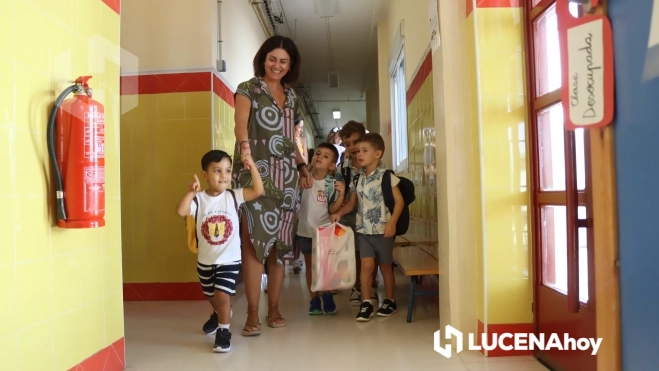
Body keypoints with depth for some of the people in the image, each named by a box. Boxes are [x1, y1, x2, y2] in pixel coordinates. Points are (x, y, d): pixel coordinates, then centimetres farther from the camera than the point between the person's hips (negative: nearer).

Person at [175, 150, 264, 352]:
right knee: (211, 295, 23)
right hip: (205, 260, 2)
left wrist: (252, 166, -22)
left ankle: (223, 331, 9)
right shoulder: (198, 199, -13)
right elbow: (180, 211, -28)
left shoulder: (234, 196, -10)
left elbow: (258, 191, -18)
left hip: (229, 259, -2)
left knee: (222, 294, -13)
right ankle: (220, 314, 56)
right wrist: (190, 192, -32)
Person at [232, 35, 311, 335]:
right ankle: (252, 313, -5)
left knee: (280, 243, 5)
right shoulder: (248, 89, 3)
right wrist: (244, 147, -34)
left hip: (286, 175, 5)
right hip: (256, 173, -5)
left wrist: (303, 167, 11)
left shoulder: (292, 97, 19)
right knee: (254, 241, -10)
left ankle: (274, 308, 14)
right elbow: (241, 121, -15)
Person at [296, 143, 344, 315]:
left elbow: (333, 210, -10)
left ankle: (327, 298, 26)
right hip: (305, 230, 1)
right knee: (310, 265, 12)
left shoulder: (331, 184, -9)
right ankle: (314, 300, 23)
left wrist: (341, 194, -24)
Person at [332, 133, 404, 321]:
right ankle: (366, 303, 6)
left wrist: (392, 222, -19)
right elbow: (352, 202, 13)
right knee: (366, 265, -3)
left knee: (385, 266, 10)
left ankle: (390, 301, 26)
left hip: (382, 229, -3)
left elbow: (399, 200, -10)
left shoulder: (386, 176, -10)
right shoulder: (357, 178, 6)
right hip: (363, 229, 4)